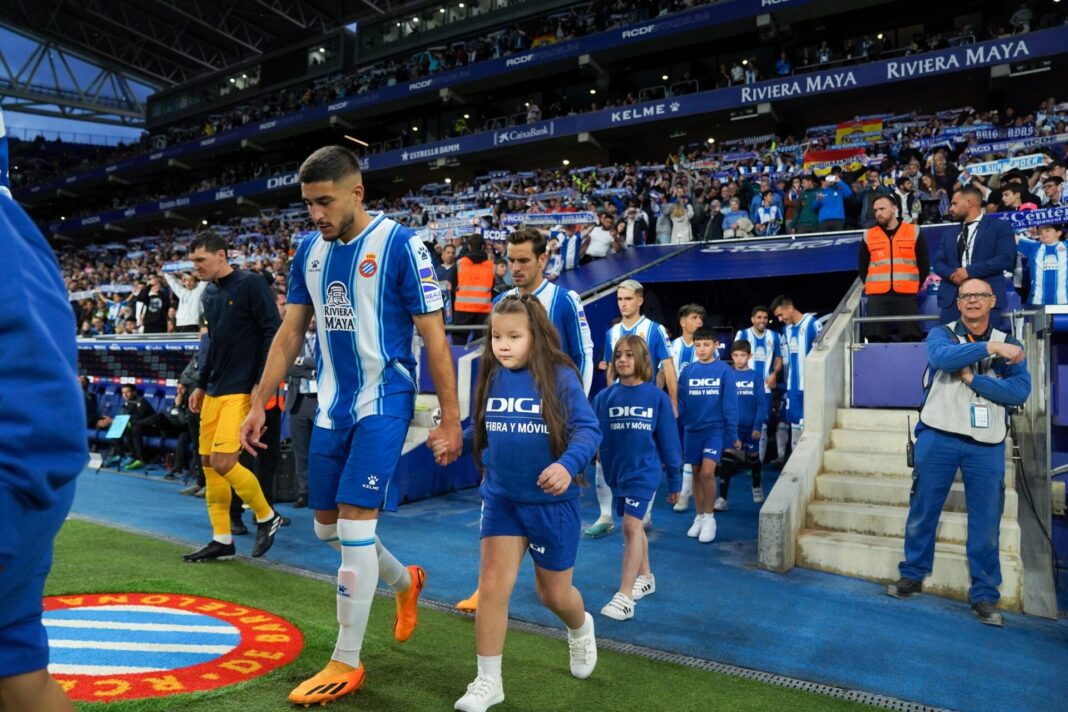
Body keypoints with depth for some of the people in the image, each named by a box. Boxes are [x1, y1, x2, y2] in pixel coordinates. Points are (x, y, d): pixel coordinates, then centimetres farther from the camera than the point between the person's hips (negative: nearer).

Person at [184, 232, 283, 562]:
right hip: (214, 390, 9)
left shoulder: (251, 284, -10)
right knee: (208, 463, 8)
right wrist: (201, 385, 21)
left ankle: (267, 517, 8)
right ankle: (222, 540, 18)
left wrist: (261, 384, -19)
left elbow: (273, 333, -14)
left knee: (222, 461, -14)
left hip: (242, 389, -8)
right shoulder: (210, 293, 14)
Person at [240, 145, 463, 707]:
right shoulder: (309, 250, 7)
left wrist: (450, 419, -14)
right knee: (327, 527, 13)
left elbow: (434, 337, -12)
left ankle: (347, 664, 8)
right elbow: (290, 332, 11)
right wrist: (259, 404, 7)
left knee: (354, 524, -8)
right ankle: (405, 582, 39)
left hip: (383, 404, -7)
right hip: (332, 406, 7)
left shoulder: (399, 245, -13)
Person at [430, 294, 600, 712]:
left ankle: (580, 628, 50)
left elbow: (588, 430, -20)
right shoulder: (490, 378, -3)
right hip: (501, 499, 3)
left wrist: (568, 464, -38)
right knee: (492, 584, -3)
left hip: (552, 502, -3)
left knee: (553, 592, 14)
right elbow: (479, 431, 7)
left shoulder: (560, 377, -16)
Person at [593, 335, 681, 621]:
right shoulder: (605, 397, -1)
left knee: (632, 526, -13)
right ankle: (645, 578, 37)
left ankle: (624, 596, -10)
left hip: (644, 471, -4)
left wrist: (674, 480, 2)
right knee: (633, 527, 17)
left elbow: (668, 439, -1)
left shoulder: (657, 397, -5)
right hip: (616, 471, 4)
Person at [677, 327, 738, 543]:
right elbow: (680, 401, 6)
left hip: (715, 429, -3)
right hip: (692, 429, 3)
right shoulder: (688, 371, 3)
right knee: (696, 474, 10)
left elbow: (730, 404, -4)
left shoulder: (724, 370, -5)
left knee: (707, 472, -14)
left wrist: (732, 434, -4)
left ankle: (709, 517, 4)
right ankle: (699, 517, 24)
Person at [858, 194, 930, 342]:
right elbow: (862, 267, 18)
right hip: (877, 295, 1)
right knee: (876, 338, -7)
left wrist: (915, 286, 5)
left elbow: (924, 263, 11)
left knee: (911, 338, -5)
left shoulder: (914, 232, 8)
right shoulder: (868, 236, 11)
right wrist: (871, 285, 8)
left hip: (907, 294, -1)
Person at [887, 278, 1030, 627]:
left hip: (987, 445, 1)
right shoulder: (941, 334, 4)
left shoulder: (1009, 345, 9)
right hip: (938, 438, -1)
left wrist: (972, 379, -15)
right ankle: (913, 574, 24)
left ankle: (985, 594, 17)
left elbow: (1020, 392, -6)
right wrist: (990, 348, -23)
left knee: (986, 522, 5)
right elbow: (941, 356, -21)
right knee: (923, 511, 7)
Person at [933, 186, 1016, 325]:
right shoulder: (949, 234, 22)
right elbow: (938, 262, 13)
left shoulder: (1000, 227, 7)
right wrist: (953, 274, -10)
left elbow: (1006, 258, -5)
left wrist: (969, 271, -12)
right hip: (952, 298, 4)